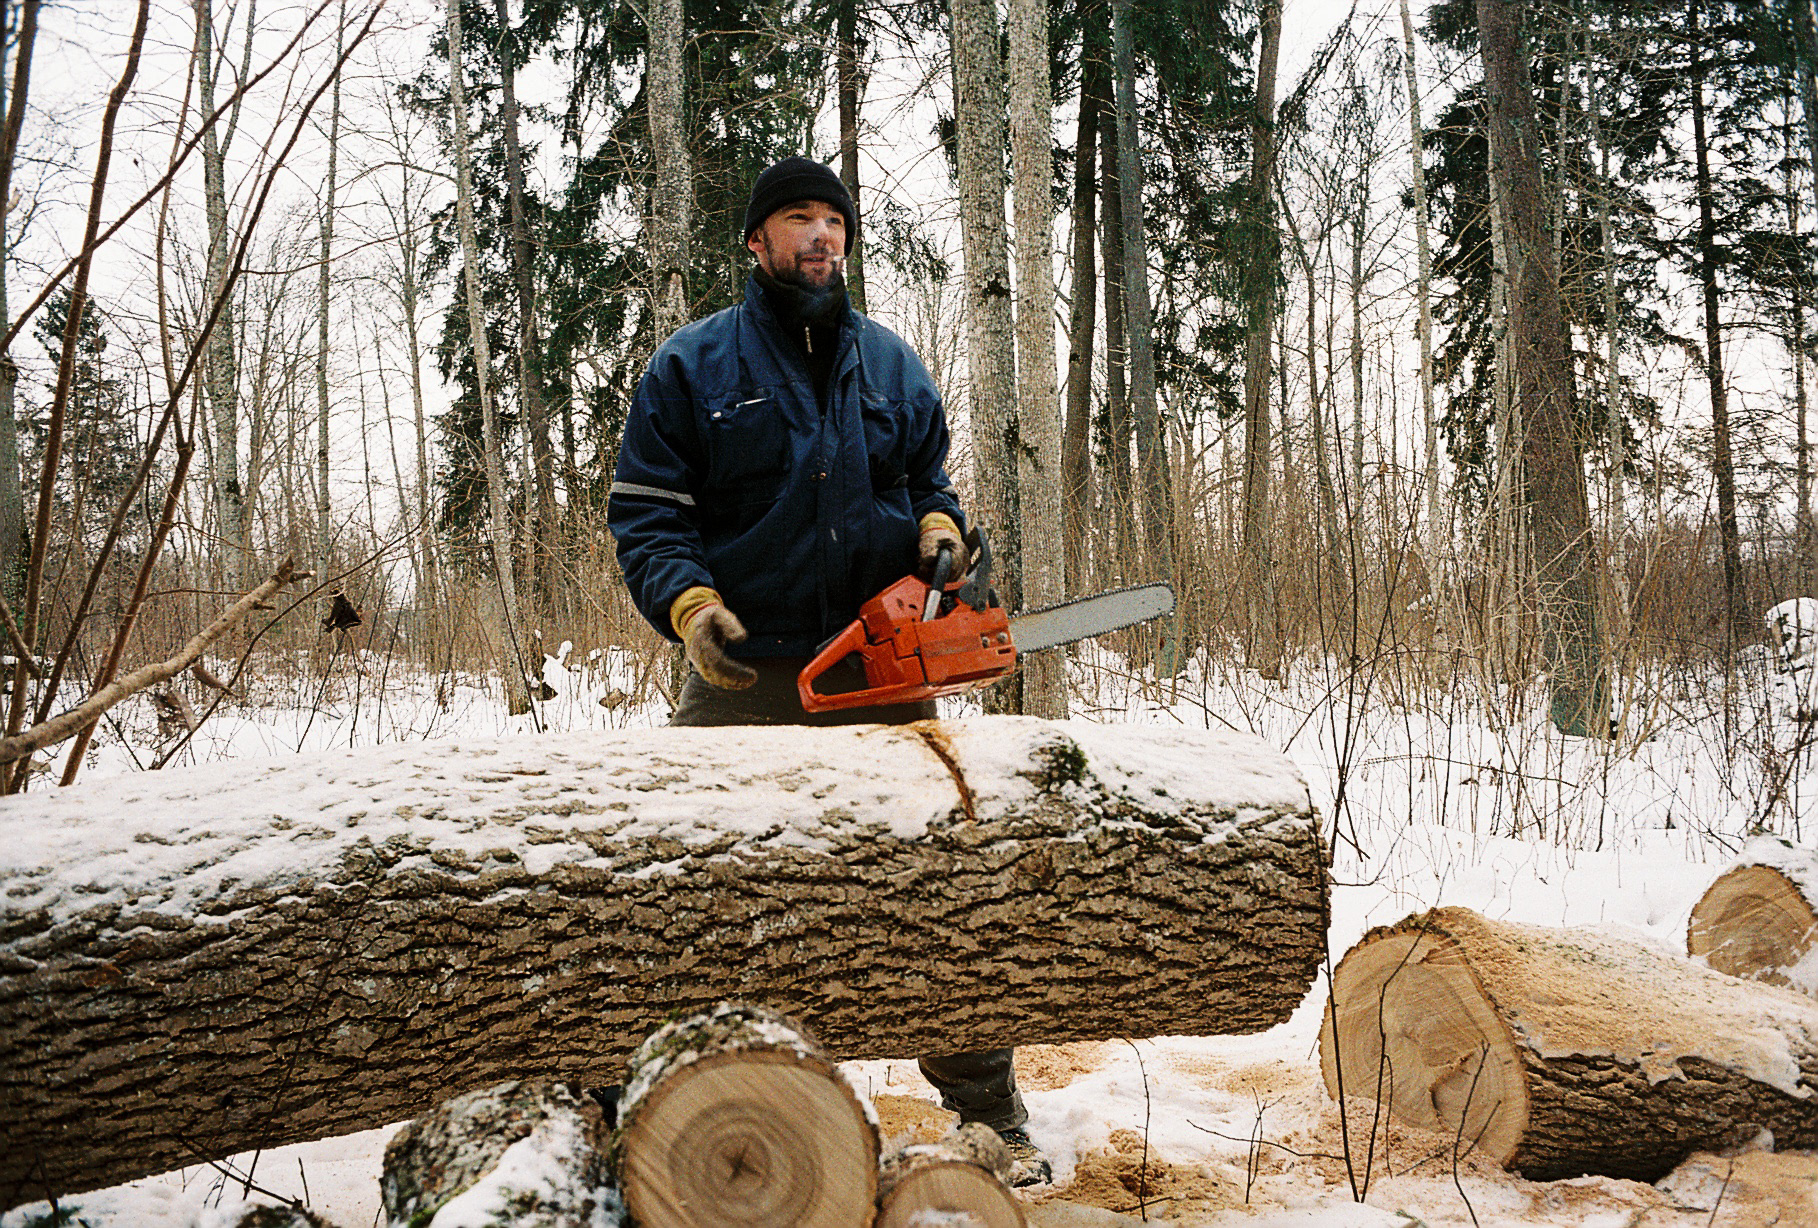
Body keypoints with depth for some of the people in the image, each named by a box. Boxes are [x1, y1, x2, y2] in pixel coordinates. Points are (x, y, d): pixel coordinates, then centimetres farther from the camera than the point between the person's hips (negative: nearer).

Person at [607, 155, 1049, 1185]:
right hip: (744, 676, -2)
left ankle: (991, 1111, 20)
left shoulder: (893, 365, 14)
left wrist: (939, 527, -2)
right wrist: (687, 600, -18)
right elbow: (646, 510, 0)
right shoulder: (693, 365, 3)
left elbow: (930, 479, 22)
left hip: (881, 669, 3)